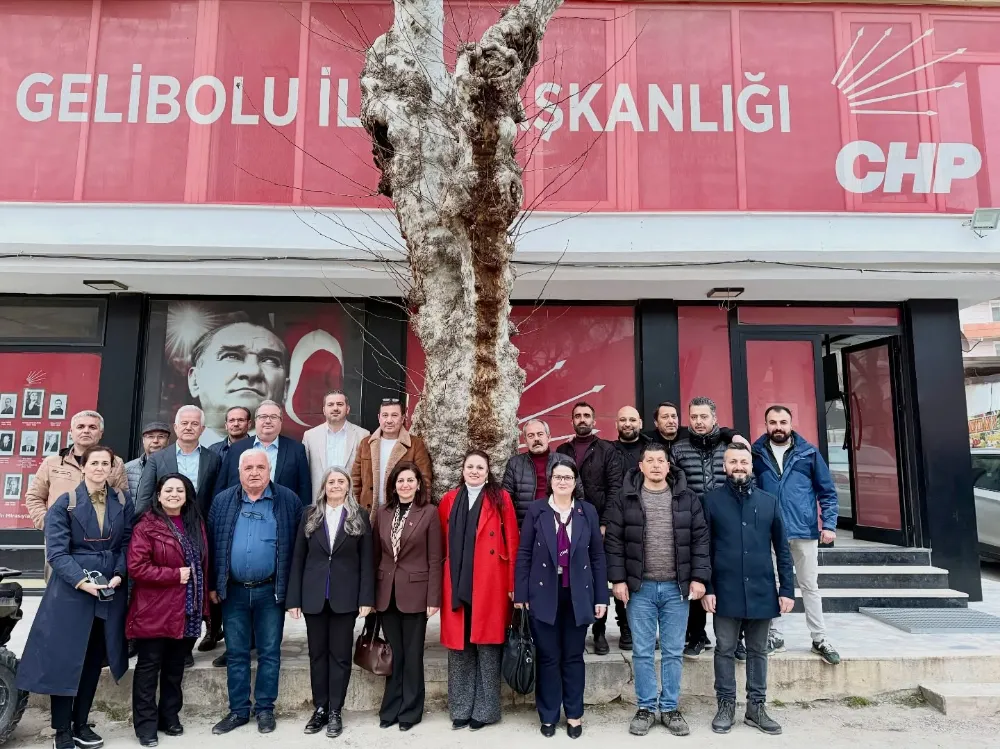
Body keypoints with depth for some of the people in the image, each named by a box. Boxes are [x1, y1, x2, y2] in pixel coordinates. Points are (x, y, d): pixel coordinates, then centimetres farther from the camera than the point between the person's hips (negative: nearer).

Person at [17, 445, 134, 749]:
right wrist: (81, 581, -21)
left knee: (94, 659, 13)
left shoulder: (123, 502, 3)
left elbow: (127, 543, 3)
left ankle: (81, 724, 28)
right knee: (65, 658, 3)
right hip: (71, 590, -3)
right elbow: (56, 551, -11)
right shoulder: (65, 503, -7)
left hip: (110, 590, 3)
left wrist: (119, 575, -11)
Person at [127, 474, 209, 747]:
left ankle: (170, 716, 29)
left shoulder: (196, 525, 10)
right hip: (154, 611, -5)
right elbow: (136, 567, -17)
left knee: (175, 667, 16)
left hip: (187, 611, 5)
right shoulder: (146, 526, -9)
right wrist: (175, 575, -18)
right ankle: (146, 724, 16)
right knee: (149, 667, 5)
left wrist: (204, 603, 9)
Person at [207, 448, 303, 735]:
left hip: (270, 591, -2)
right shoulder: (222, 502, 2)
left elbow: (299, 545, -3)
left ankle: (265, 709, 22)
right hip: (233, 590, 2)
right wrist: (213, 585, 2)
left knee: (269, 653, 8)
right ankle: (238, 711, 24)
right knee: (236, 653, 12)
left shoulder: (288, 501, -5)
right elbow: (212, 545, 5)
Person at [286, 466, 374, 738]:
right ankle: (320, 708, 23)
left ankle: (335, 711, 18)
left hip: (345, 596, -1)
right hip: (314, 596, 2)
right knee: (317, 653, 11)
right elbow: (298, 559, 4)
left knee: (340, 654, 6)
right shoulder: (309, 515, 4)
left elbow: (366, 561, -1)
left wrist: (366, 598, -8)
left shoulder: (359, 517, 0)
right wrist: (293, 598, -1)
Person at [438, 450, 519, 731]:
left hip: (490, 584, -3)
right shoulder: (449, 500, 9)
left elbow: (512, 542, -1)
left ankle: (485, 710, 19)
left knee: (487, 646, 4)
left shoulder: (500, 499, 1)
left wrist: (512, 583, -6)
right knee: (459, 647, 9)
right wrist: (440, 584, 5)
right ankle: (461, 709, 23)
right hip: (457, 585, 3)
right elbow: (442, 545, 11)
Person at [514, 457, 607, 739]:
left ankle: (574, 715, 26)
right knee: (548, 658, 8)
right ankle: (548, 716, 23)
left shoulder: (588, 512, 3)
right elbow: (523, 554, -1)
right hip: (544, 595, -1)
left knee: (573, 657, 11)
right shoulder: (536, 510, -1)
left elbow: (597, 556, 5)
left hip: (578, 596, 1)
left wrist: (601, 597, 1)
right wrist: (521, 594, -5)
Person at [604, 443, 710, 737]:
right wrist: (618, 579, -7)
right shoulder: (624, 500, -1)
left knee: (673, 652, 10)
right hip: (640, 588, -1)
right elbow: (613, 542, -1)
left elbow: (700, 540, 3)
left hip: (677, 587, 1)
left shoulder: (688, 499, 3)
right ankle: (645, 708, 21)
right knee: (643, 652, 7)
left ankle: (670, 708, 24)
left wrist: (699, 577, -4)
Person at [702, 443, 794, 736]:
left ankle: (756, 707, 26)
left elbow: (782, 549, 7)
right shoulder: (712, 500, -2)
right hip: (726, 591, -2)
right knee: (725, 651, 7)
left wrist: (787, 589, 2)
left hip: (762, 591, 2)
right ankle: (726, 706, 21)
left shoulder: (769, 501, 5)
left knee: (758, 651, 13)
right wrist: (706, 587, -7)